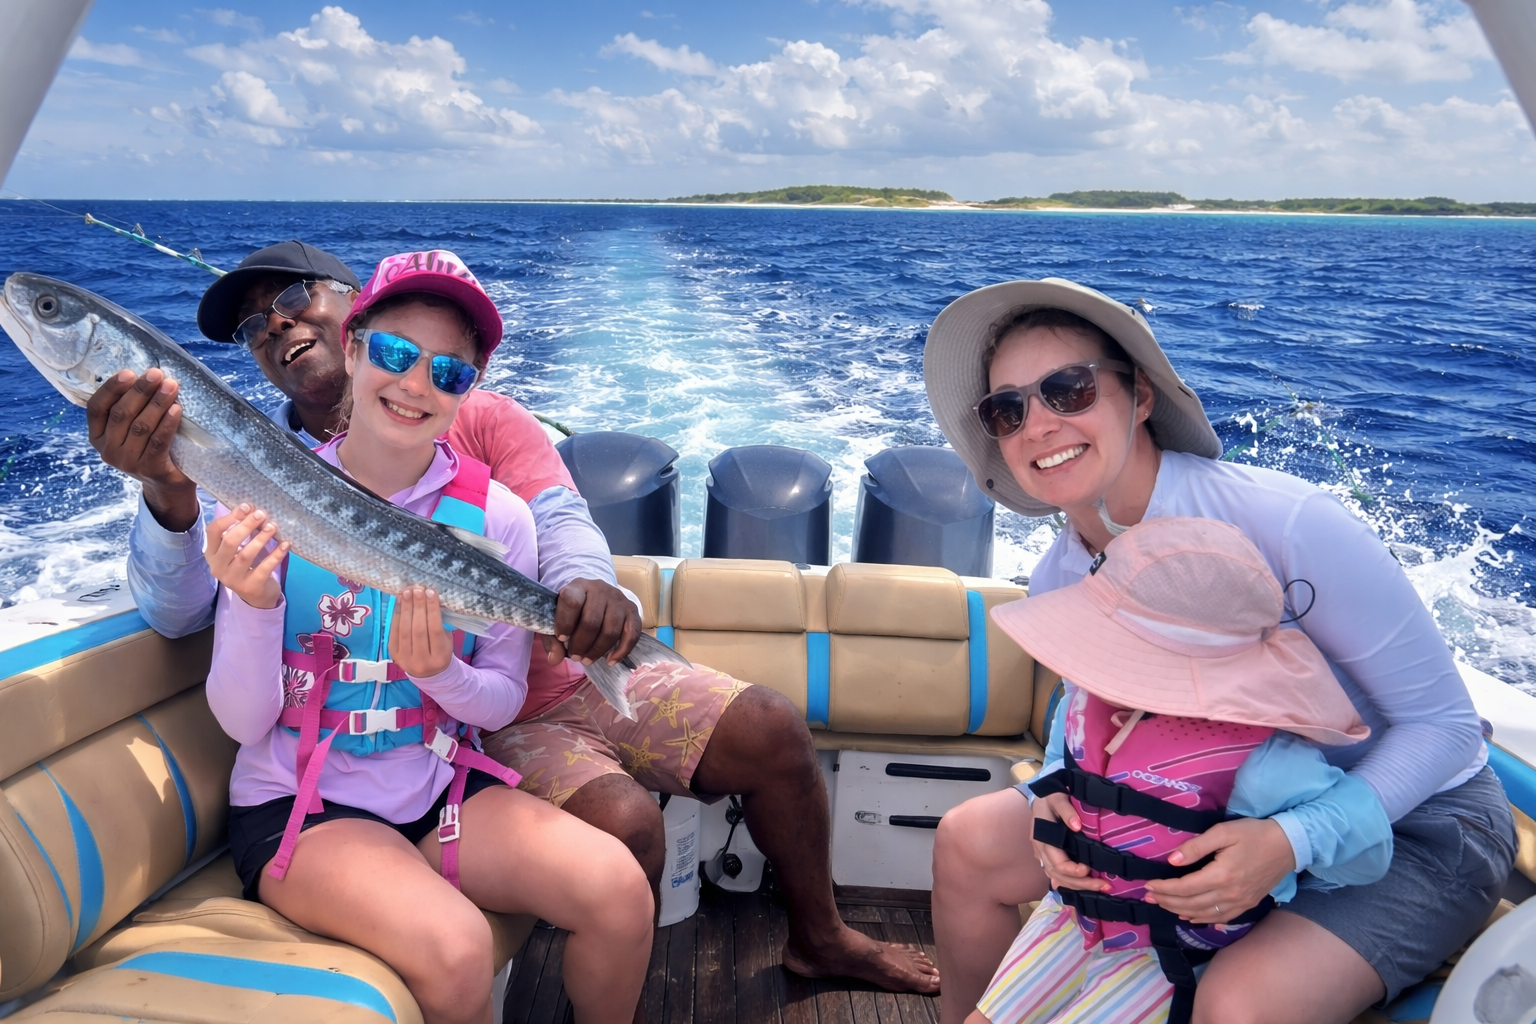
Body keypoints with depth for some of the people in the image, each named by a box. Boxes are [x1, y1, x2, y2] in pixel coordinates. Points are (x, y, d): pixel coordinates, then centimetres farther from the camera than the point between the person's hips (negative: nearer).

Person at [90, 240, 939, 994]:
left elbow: (560, 520, -11)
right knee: (621, 821, -28)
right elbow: (178, 610, -17)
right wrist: (168, 492, -40)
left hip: (567, 674, 3)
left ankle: (819, 937, 19)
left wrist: (589, 587, -37)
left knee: (772, 732, -6)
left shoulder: (480, 418, 2)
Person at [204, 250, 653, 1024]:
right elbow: (243, 722, -10)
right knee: (454, 947, -28)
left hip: (439, 784, 2)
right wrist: (254, 605, -28)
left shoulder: (495, 514, -7)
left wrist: (441, 672, -21)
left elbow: (503, 703, 1)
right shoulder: (271, 501, -11)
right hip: (297, 804, -2)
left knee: (617, 888, -20)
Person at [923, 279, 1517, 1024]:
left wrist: (1288, 845, -34)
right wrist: (1060, 800, -19)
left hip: (1412, 813, -5)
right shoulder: (1055, 585, -12)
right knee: (969, 843, -3)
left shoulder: (1286, 525, -31)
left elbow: (1443, 722, -20)